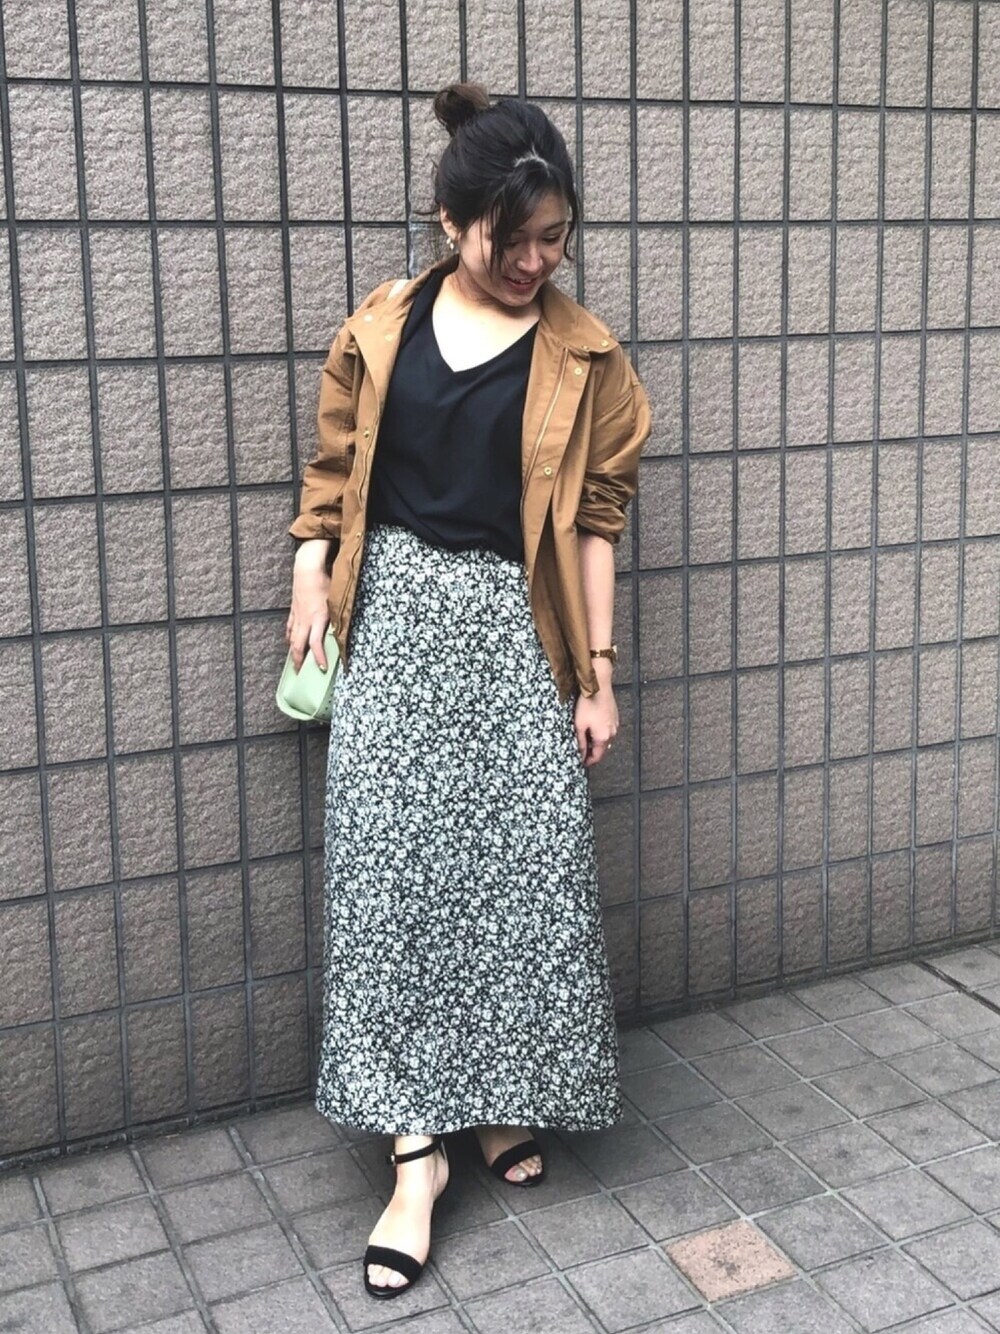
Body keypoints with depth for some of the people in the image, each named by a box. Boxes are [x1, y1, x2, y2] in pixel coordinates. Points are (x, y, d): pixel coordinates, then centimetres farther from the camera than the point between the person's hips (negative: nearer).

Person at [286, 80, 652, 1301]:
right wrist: (310, 597, -1)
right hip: (396, 621, 1)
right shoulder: (379, 332, 2)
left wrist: (596, 672, 0)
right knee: (389, 873, -3)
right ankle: (417, 1149, 5)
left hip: (514, 630, 0)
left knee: (528, 871, 2)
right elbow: (331, 482, 8)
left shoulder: (582, 355, 0)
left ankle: (505, 1103, 25)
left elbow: (591, 521, 1)